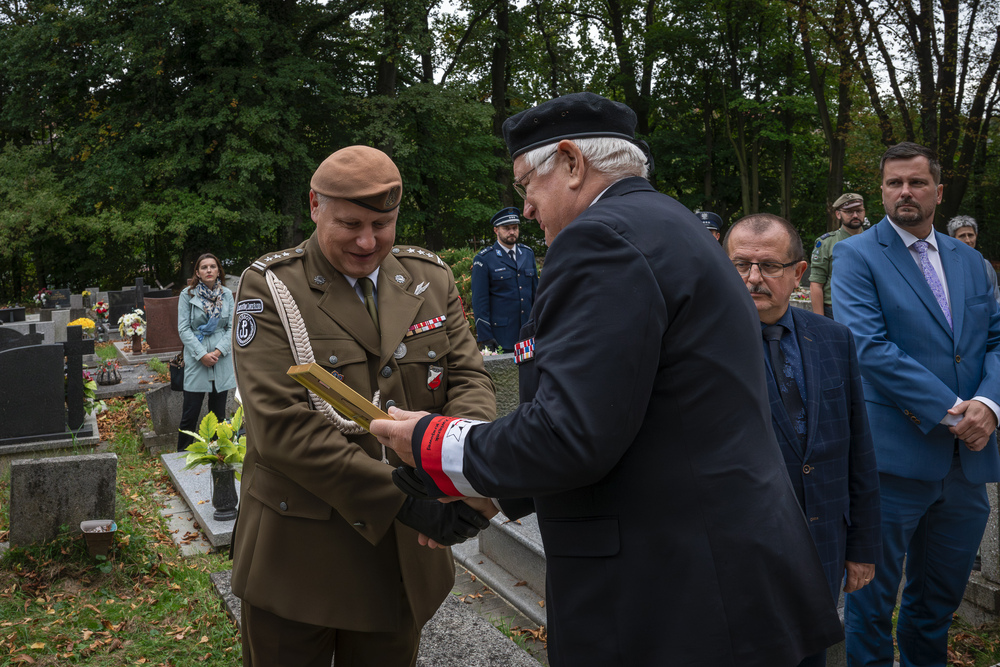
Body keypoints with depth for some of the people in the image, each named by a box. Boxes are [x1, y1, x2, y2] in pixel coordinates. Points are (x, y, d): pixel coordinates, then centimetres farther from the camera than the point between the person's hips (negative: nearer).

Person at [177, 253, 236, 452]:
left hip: (222, 361, 3)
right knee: (190, 414, 0)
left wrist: (218, 351, -9)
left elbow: (231, 327, 5)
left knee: (219, 413, 9)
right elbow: (183, 329, -4)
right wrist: (202, 354, -12)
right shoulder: (187, 295, -2)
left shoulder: (227, 295, 6)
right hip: (196, 361, -2)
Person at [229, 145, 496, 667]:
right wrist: (400, 495, -26)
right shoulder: (269, 286, -10)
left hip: (403, 558, 4)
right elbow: (280, 424, -19)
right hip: (296, 557, -3)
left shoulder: (431, 279, 4)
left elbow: (468, 376, 0)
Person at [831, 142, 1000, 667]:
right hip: (894, 458, -5)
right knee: (873, 594, 7)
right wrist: (950, 411, -18)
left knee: (940, 597, 19)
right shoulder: (855, 256, -5)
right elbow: (869, 348, -16)